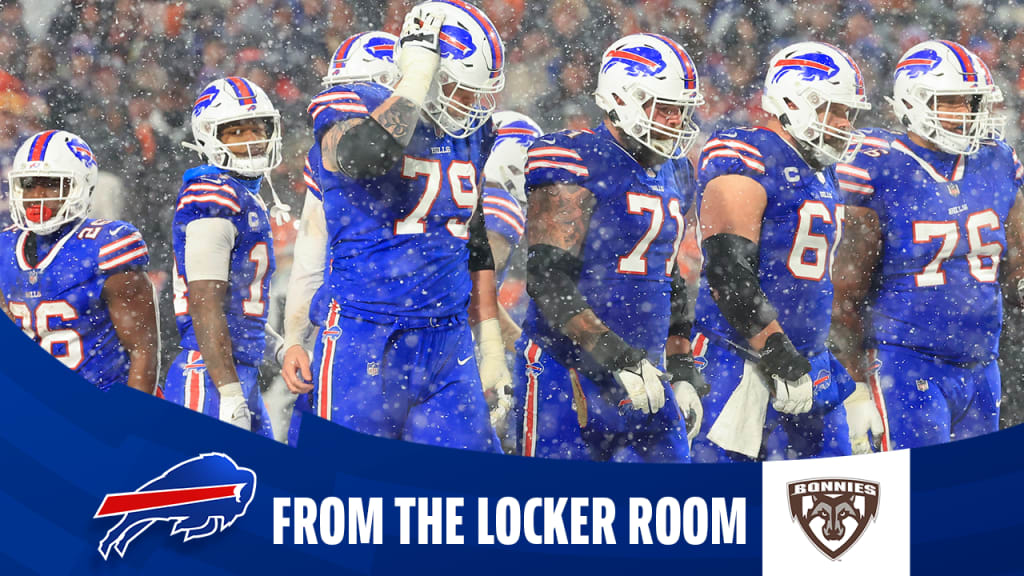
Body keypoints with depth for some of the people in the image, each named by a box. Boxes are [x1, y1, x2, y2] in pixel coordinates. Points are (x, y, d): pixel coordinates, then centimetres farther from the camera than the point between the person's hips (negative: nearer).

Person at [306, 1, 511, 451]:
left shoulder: (469, 135, 13)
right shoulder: (353, 109, -7)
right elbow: (368, 155, -33)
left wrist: (490, 343, 21)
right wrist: (417, 78, -22)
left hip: (449, 346, 6)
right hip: (366, 346, -6)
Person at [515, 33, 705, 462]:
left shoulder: (675, 176, 15)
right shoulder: (577, 165, -11)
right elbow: (549, 283, -18)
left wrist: (683, 372, 18)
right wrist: (620, 359, -24)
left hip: (641, 376, 8)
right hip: (566, 373, -8)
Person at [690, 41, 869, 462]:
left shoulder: (819, 172, 17)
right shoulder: (745, 162, -13)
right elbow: (729, 274, -21)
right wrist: (781, 362, -23)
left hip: (807, 363, 10)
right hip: (743, 363, -9)